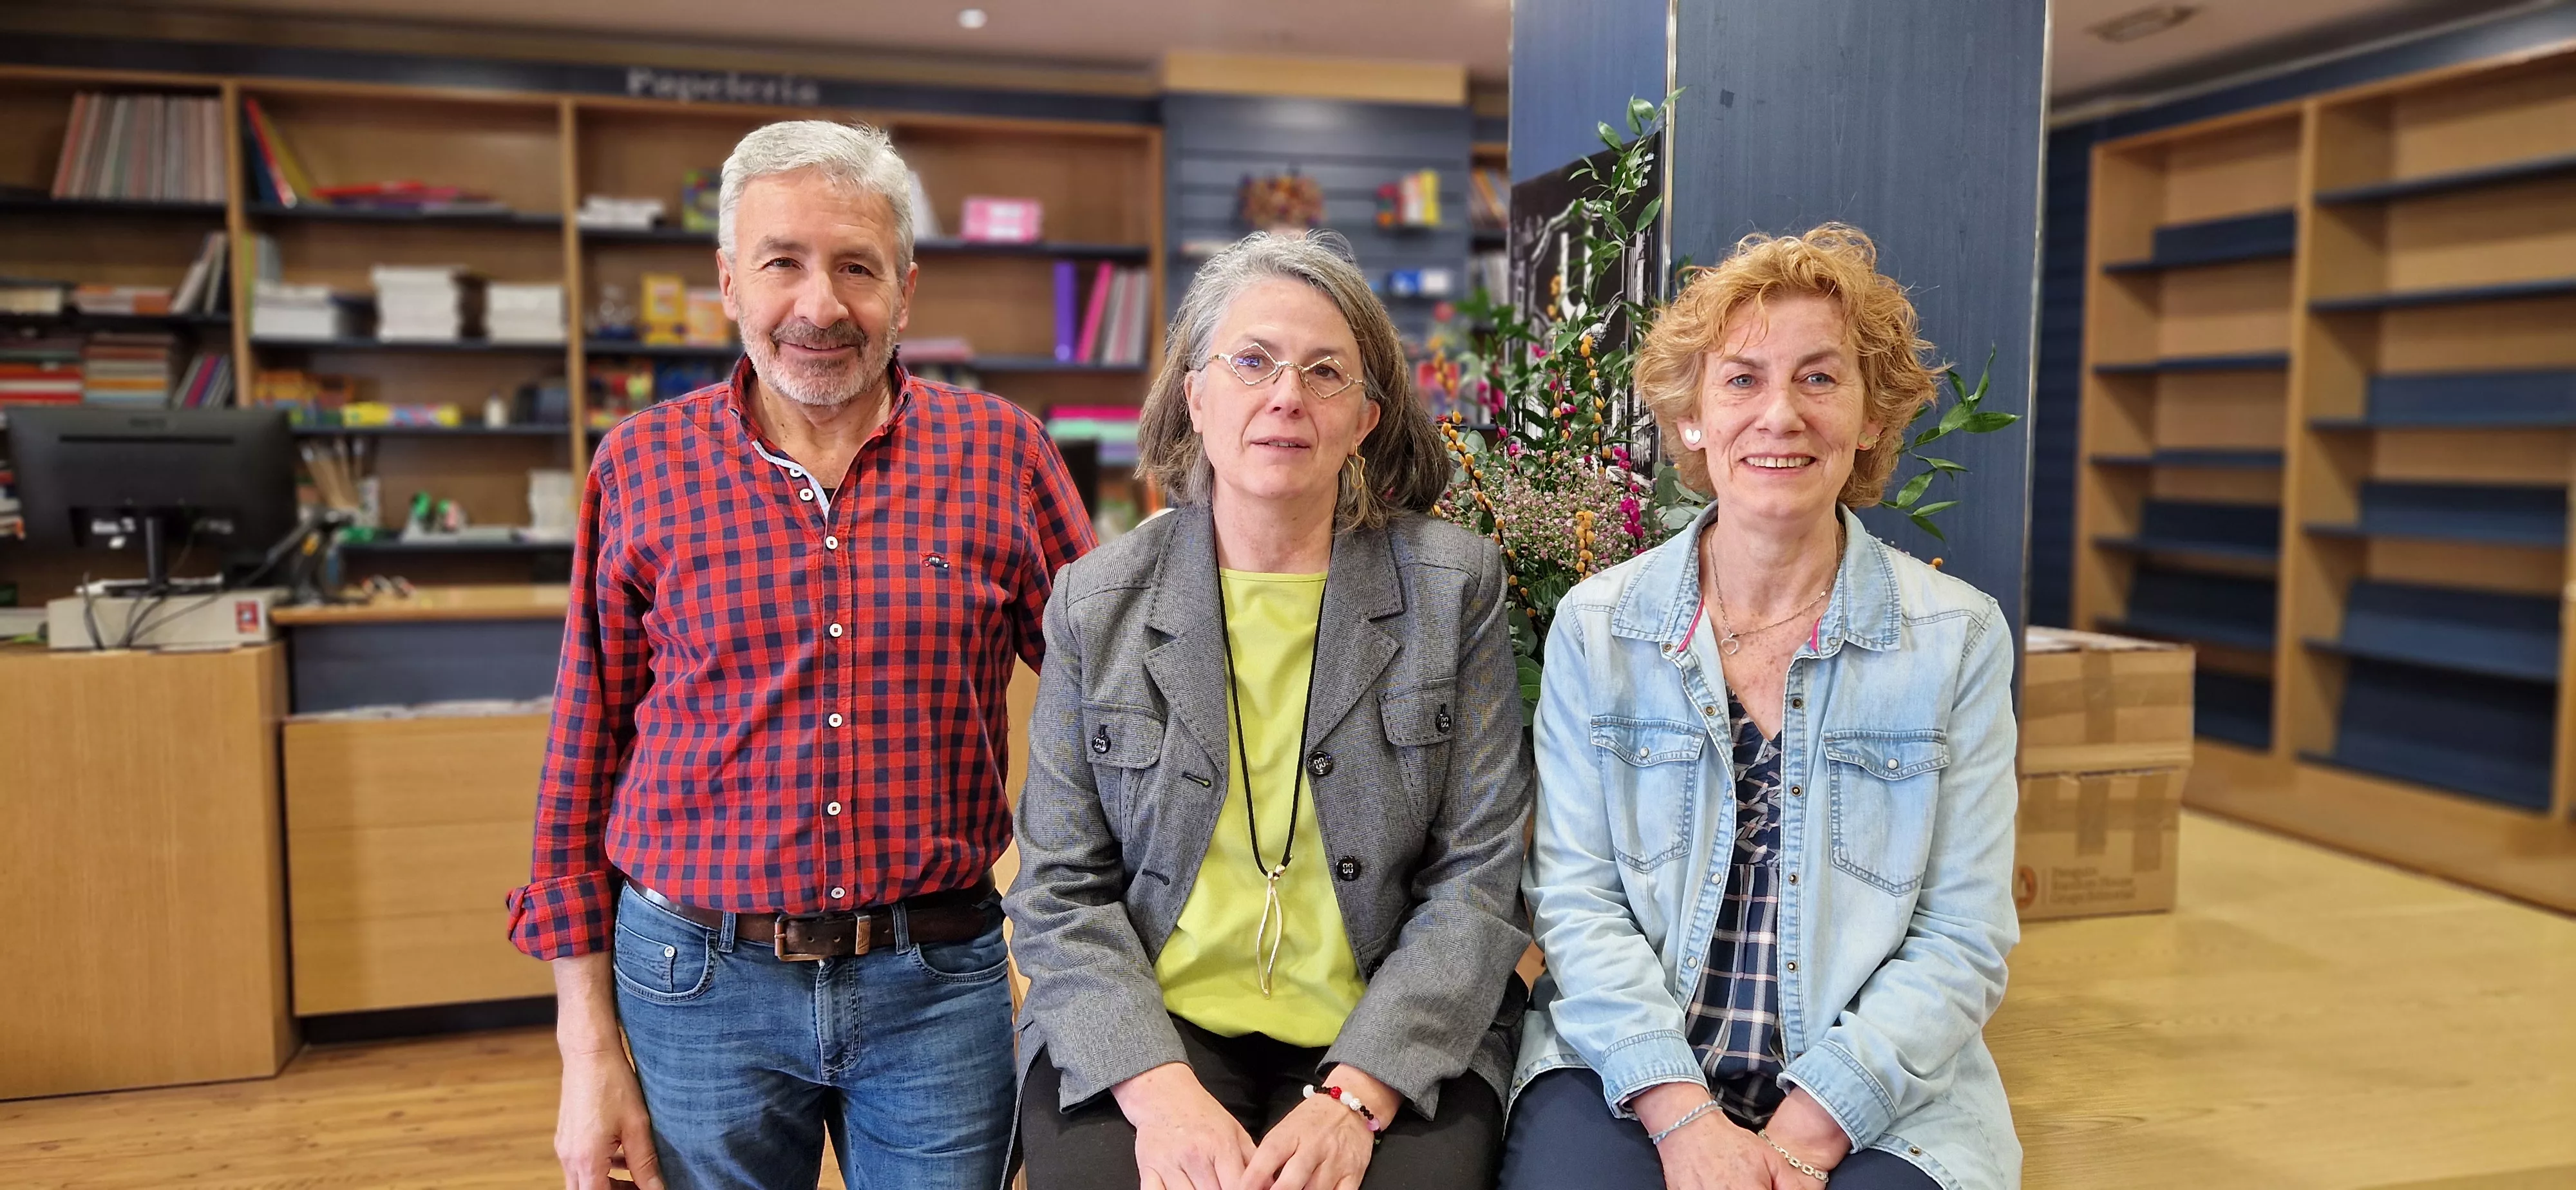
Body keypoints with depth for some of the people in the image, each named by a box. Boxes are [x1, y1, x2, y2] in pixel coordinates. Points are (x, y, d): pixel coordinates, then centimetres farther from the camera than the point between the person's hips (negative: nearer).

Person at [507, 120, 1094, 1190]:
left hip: (942, 981, 0)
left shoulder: (1001, 453, -3)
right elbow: (586, 758, 3)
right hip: (703, 982, 0)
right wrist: (588, 1046, 2)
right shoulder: (641, 466, -1)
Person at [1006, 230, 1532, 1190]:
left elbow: (1478, 879, -2)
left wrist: (1354, 1094, -13)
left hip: (1391, 1038, 0)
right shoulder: (1097, 600, 4)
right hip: (1142, 1031, 1)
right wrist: (1159, 1089, -13)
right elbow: (1059, 889, 2)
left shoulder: (1454, 586, 1)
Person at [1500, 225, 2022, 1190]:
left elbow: (1963, 939, -1)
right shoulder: (1594, 625, 3)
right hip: (1630, 1070, 0)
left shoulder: (1960, 638, 1)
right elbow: (1576, 894, -1)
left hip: (1873, 1101, 0)